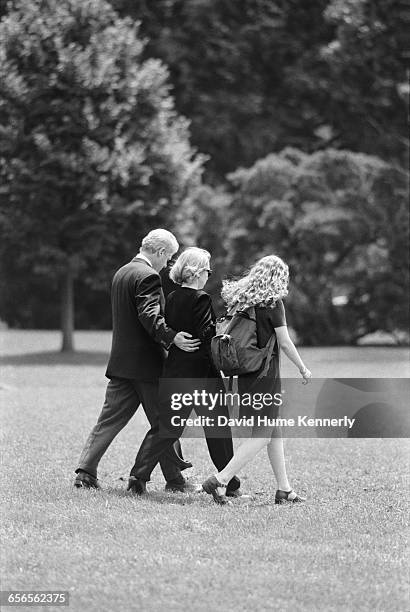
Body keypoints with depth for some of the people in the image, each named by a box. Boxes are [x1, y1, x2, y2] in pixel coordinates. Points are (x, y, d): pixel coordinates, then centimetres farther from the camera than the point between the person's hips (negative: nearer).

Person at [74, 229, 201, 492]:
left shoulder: (121, 273, 15)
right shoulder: (148, 277, -14)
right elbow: (149, 316, -27)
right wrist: (172, 337, -38)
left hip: (121, 362, 8)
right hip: (147, 362, -8)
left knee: (110, 419, 8)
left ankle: (86, 472, 2)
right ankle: (174, 479, 9)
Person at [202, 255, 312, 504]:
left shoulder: (242, 299, 6)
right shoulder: (273, 303, -13)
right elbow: (285, 343, -11)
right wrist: (303, 368, 2)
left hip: (246, 371, 8)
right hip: (266, 373, -8)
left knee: (275, 430, 15)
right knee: (262, 435, -4)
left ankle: (284, 489, 18)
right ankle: (219, 481, -14)